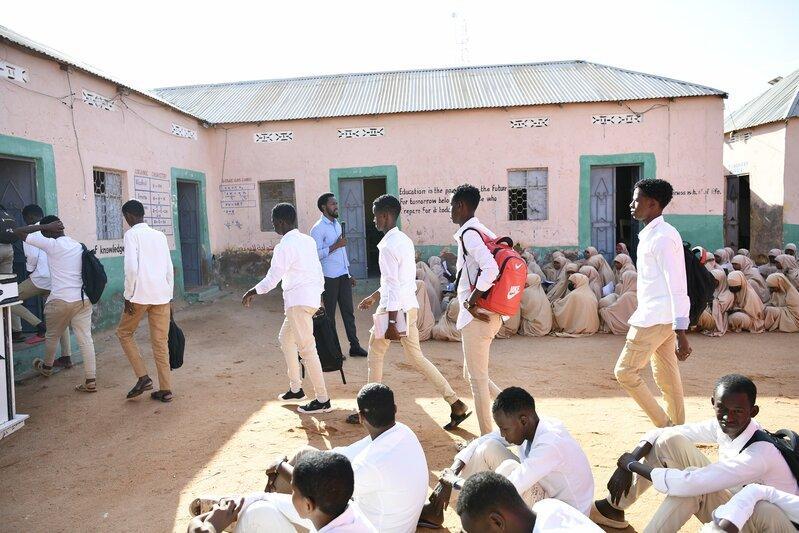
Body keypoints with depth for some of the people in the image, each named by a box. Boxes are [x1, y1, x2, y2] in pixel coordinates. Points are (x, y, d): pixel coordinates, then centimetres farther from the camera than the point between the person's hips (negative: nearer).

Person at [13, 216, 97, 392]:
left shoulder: (51, 245, -11)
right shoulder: (79, 246, 8)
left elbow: (18, 232, -7)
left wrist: (43, 226, -3)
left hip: (61, 300, -5)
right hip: (84, 299, 5)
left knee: (52, 336, 21)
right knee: (85, 339, 3)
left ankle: (46, 367, 44)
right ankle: (91, 381, 1)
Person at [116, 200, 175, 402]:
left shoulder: (132, 234, -4)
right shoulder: (159, 235, 13)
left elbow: (131, 268, -14)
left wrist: (128, 296, -7)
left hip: (141, 295, -5)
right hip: (162, 296, 5)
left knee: (124, 333, 16)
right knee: (161, 342, 8)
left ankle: (143, 378, 7)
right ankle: (165, 389, 10)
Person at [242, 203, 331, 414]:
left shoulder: (284, 247, -15)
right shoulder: (307, 240, 10)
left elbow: (272, 279, -12)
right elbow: (318, 271, 14)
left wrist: (251, 293, 3)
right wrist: (319, 293, 22)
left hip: (299, 302, -9)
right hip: (311, 298, 10)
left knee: (306, 349, -4)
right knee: (285, 338, 23)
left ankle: (322, 400, 2)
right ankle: (296, 388, 29)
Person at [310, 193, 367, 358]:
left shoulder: (337, 224, 14)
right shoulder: (318, 229, -12)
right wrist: (335, 246, -22)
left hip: (343, 276, 7)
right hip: (329, 277, -7)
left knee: (348, 311, 9)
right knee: (330, 313, 4)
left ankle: (354, 346, 15)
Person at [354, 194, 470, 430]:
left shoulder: (388, 246, -16)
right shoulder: (404, 240, 12)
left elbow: (394, 287, -21)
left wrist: (391, 323, -20)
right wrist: (374, 297, 28)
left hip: (395, 309, -8)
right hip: (410, 306, 8)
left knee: (375, 353, 10)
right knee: (416, 357, 12)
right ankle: (456, 404, 9)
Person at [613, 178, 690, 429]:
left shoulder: (662, 237, -16)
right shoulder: (650, 234, 14)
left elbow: (677, 286, -21)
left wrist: (681, 332, -24)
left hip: (655, 319, -10)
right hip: (655, 317, 10)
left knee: (625, 371, -4)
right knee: (666, 376, 14)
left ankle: (665, 426, 4)